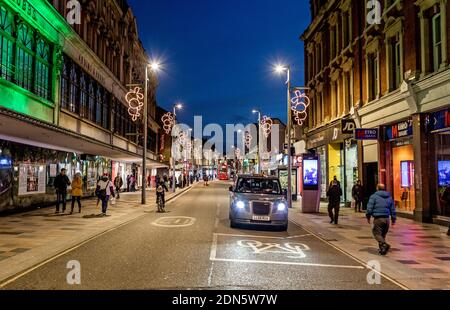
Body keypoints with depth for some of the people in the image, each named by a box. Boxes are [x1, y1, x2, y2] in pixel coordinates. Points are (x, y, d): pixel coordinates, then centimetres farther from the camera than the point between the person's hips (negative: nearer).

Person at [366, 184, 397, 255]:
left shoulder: (374, 196, -4)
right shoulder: (389, 197, 13)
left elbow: (369, 208, -8)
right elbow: (393, 210, 15)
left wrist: (368, 217, 4)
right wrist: (393, 219, 21)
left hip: (378, 218, -5)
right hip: (386, 219, 6)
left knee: (377, 233, -3)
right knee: (383, 234, 17)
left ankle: (384, 245, -26)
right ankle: (382, 249, 20)